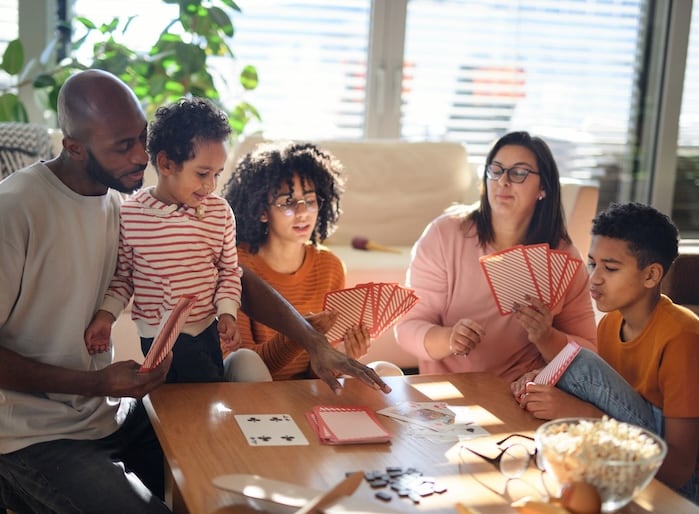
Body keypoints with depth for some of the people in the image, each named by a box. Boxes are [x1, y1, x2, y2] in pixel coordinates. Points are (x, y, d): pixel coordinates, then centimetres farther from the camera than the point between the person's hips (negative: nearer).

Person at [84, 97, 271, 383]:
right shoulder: (130, 215, -10)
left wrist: (227, 311, -8)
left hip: (207, 330, 4)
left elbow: (229, 270, 6)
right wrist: (106, 314, -10)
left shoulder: (219, 212, -4)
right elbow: (122, 274, 2)